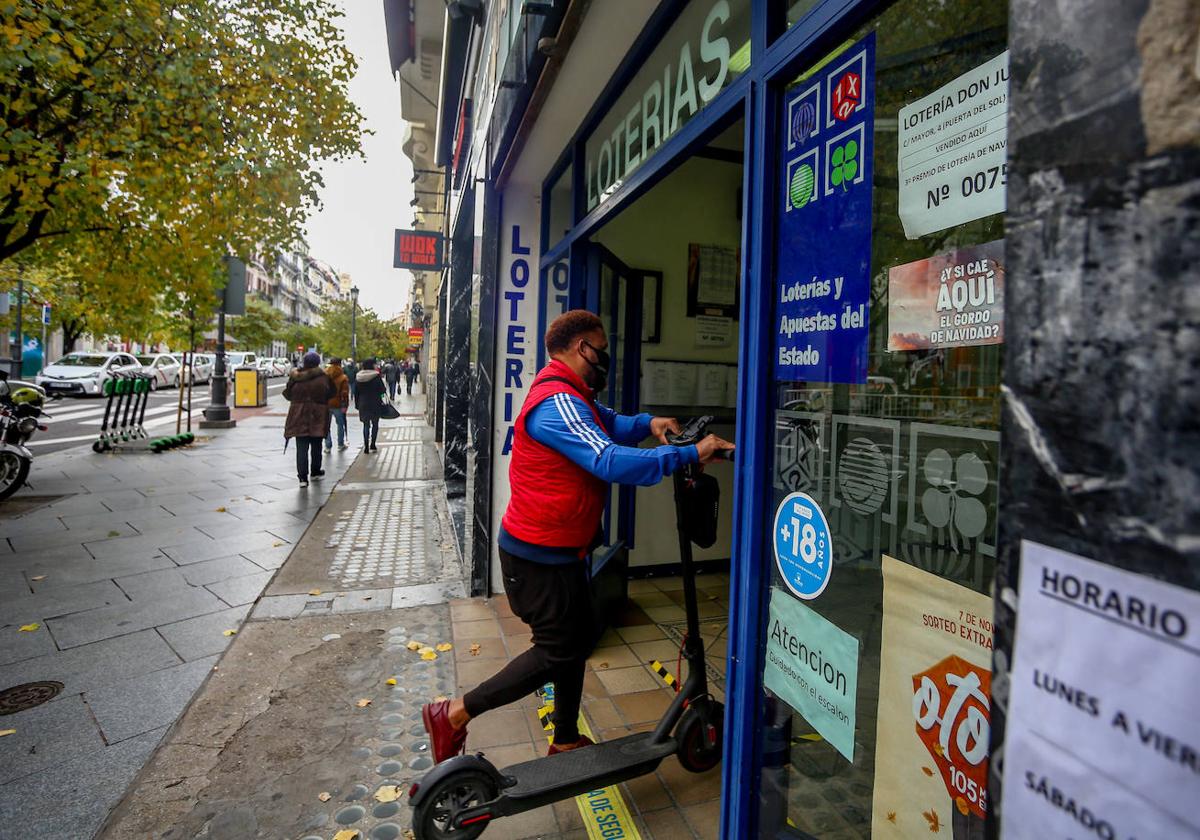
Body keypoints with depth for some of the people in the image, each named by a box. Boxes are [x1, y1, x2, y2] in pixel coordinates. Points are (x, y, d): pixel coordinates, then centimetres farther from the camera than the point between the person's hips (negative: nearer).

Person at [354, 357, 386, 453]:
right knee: (375, 424, 9)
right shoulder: (376, 376, -10)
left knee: (366, 425, 10)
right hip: (375, 404, -3)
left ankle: (366, 446, 3)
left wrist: (357, 404, 13)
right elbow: (382, 390, -10)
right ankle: (372, 445, 7)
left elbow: (356, 392, 6)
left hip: (363, 404, 3)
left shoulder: (358, 377, 2)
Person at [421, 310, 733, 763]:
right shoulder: (557, 402, -25)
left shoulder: (573, 397, 11)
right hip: (539, 554, -11)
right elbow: (612, 462, -35)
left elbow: (610, 425, 13)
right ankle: (453, 714, 13)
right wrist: (690, 454, -33)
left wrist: (647, 423, -9)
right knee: (558, 651, 2)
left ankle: (565, 740, 36)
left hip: (558, 550, 11)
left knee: (578, 638, 19)